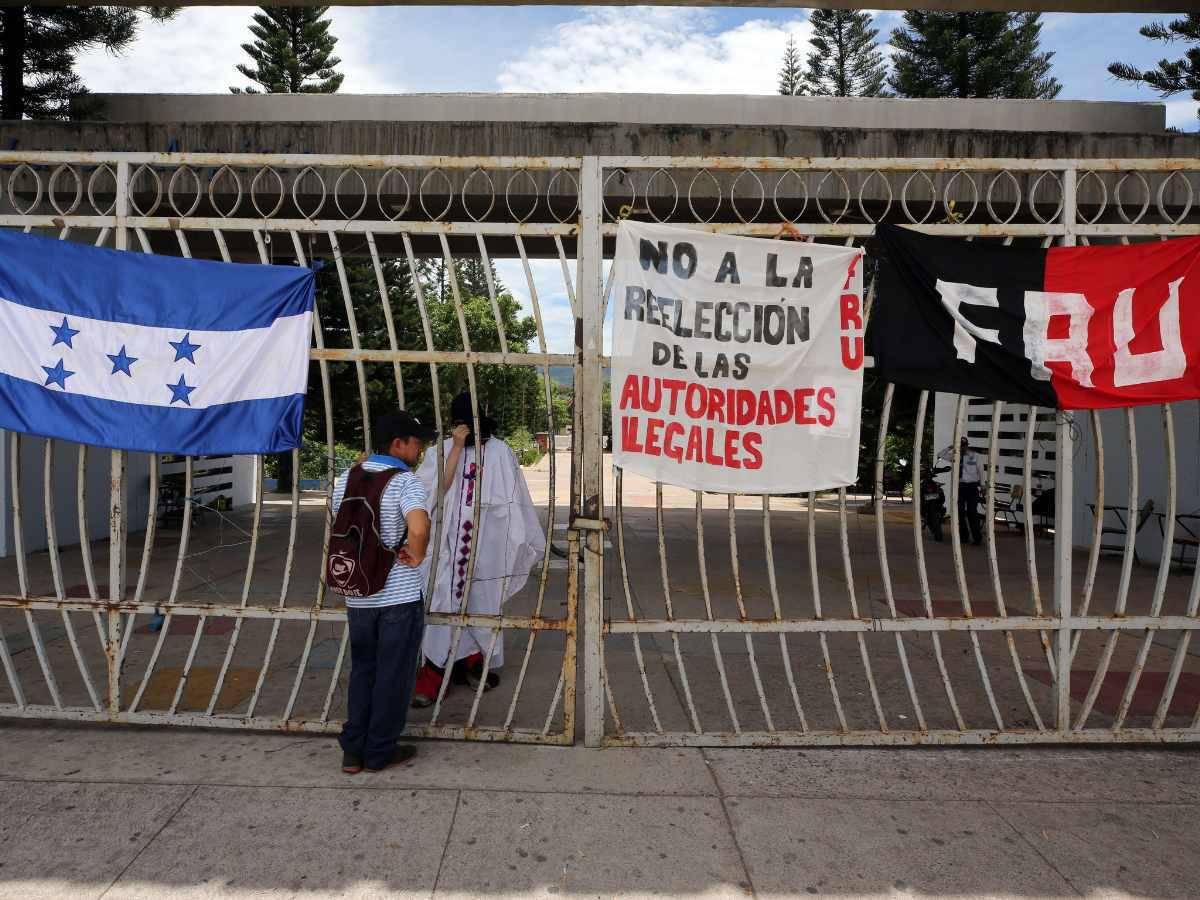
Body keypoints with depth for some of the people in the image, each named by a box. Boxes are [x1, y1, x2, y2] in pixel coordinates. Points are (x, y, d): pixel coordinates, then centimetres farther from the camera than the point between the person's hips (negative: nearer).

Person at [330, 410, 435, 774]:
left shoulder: (346, 478, 6)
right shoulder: (406, 482, -16)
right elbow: (419, 528, -34)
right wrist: (416, 556, -17)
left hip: (357, 595, 6)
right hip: (400, 596, -6)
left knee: (362, 671, 19)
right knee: (393, 675, 9)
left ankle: (353, 751, 25)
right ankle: (380, 752, 20)